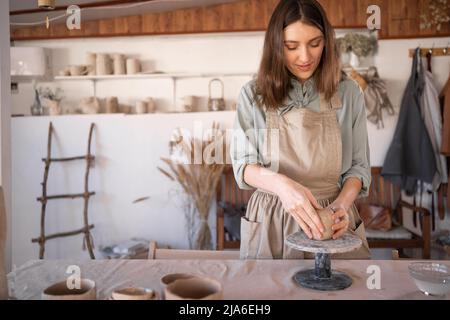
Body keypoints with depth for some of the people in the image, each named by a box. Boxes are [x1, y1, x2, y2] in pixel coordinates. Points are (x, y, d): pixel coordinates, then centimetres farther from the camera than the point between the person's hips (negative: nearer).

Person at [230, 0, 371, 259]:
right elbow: (243, 166, -6)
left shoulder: (348, 93, -1)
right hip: (271, 222, 0)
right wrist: (281, 184, -27)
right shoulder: (253, 95, -3)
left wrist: (342, 203, -18)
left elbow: (359, 166, 2)